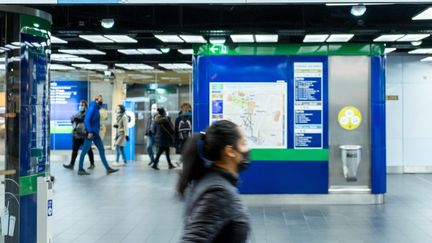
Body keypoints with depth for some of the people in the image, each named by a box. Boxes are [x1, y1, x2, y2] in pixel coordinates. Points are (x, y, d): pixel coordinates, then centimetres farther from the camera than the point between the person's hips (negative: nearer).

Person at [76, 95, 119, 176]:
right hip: (91, 133, -10)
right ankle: (80, 170, 5)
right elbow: (87, 120, -21)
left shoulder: (96, 108, 13)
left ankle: (108, 168, 11)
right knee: (85, 150, -1)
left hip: (95, 133, 10)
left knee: (102, 150, 8)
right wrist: (90, 132, -25)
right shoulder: (92, 108, -14)